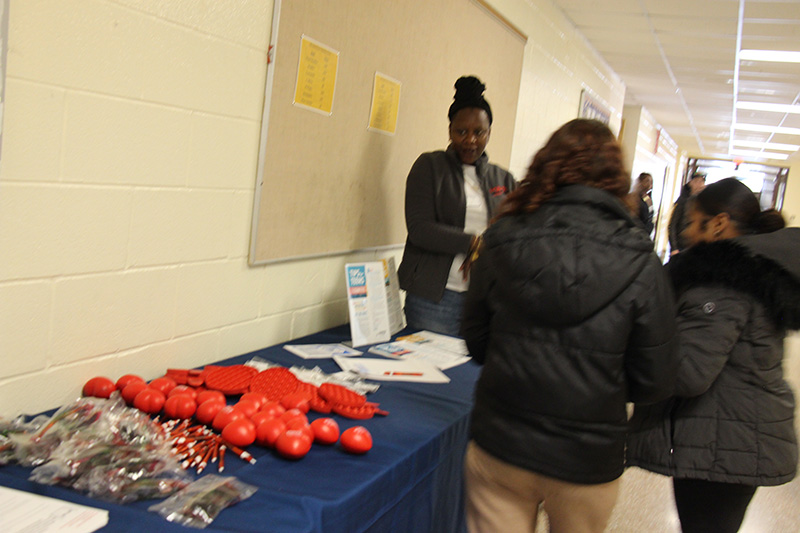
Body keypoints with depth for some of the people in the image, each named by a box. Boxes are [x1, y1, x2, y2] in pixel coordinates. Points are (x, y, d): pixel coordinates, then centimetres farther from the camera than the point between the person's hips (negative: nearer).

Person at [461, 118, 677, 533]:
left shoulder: (504, 239, -9)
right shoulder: (640, 264, -14)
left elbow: (475, 342, 2)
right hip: (586, 462, 0)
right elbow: (653, 383, -7)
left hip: (498, 447, 0)